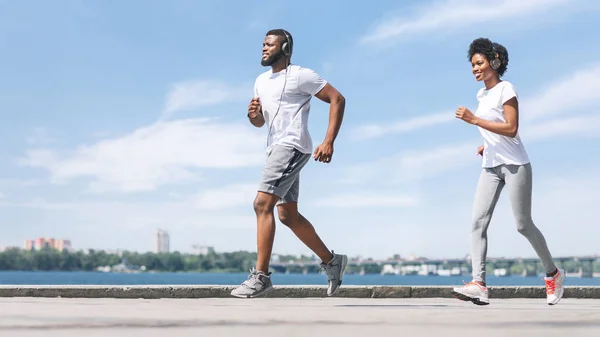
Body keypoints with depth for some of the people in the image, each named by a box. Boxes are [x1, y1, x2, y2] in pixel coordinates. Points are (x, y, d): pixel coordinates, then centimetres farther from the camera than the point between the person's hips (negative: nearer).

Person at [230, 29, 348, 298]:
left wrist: (329, 141, -16)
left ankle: (261, 276, -18)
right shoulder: (262, 81, 20)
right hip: (276, 148, 10)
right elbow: (260, 122, 27)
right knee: (287, 214, 10)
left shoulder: (300, 75, -4)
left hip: (292, 146, -9)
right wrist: (253, 114, 1)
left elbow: (338, 99, -7)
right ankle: (332, 261, 23)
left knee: (262, 204, -19)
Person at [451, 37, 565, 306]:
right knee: (478, 221, -10)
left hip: (515, 165, -7)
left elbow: (511, 129, -18)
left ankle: (553, 273, 18)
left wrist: (475, 120, -21)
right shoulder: (482, 95, 15)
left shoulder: (506, 89, -8)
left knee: (523, 224, -3)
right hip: (491, 166, 7)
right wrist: (488, 144, 10)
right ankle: (479, 284, -18)